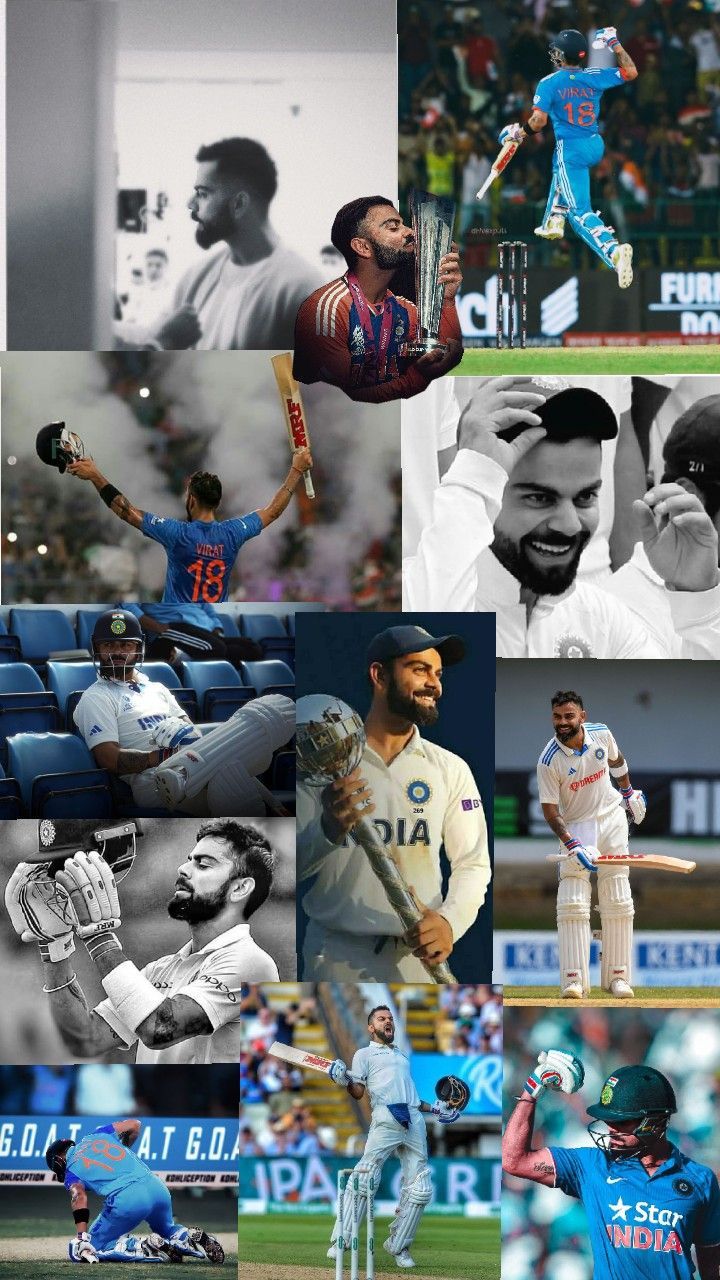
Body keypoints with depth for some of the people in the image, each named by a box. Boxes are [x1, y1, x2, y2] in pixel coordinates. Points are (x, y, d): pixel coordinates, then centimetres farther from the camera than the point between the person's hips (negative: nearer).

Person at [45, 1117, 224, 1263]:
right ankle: (190, 1238, 3)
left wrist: (82, 1238, -18)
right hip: (158, 1188, 6)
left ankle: (147, 1247, -10)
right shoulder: (98, 1134, 24)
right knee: (168, 1230, 38)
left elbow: (79, 1196, -9)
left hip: (125, 1200, -6)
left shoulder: (70, 1172, 10)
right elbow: (134, 1124, 20)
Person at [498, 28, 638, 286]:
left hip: (571, 149, -6)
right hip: (596, 146, 6)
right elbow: (631, 72, 12)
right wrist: (615, 45, 19)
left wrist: (519, 133, 1)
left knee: (580, 212, -10)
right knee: (560, 166, 39)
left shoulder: (550, 83, -9)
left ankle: (613, 250, -35)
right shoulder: (595, 76, 2)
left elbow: (539, 120, -17)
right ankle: (553, 223, 45)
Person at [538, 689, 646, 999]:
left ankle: (617, 976, 9)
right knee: (572, 903, -14)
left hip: (612, 819, 3)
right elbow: (550, 811, -18)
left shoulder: (601, 733, -11)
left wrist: (628, 791, 22)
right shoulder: (549, 760, -21)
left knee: (618, 902, 3)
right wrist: (572, 846, -28)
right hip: (576, 827, -3)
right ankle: (573, 980, -14)